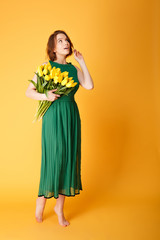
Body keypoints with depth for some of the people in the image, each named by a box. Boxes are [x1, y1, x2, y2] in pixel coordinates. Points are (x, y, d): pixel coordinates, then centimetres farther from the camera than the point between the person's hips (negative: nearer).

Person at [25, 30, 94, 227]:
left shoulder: (73, 68, 12)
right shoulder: (46, 66, 0)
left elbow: (89, 85, -4)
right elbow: (29, 92, 0)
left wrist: (81, 61, 2)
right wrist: (45, 96, -18)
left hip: (72, 117, 4)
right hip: (53, 116, -4)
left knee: (68, 159, 5)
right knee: (53, 158, -3)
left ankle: (59, 207, 19)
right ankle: (41, 200, 21)